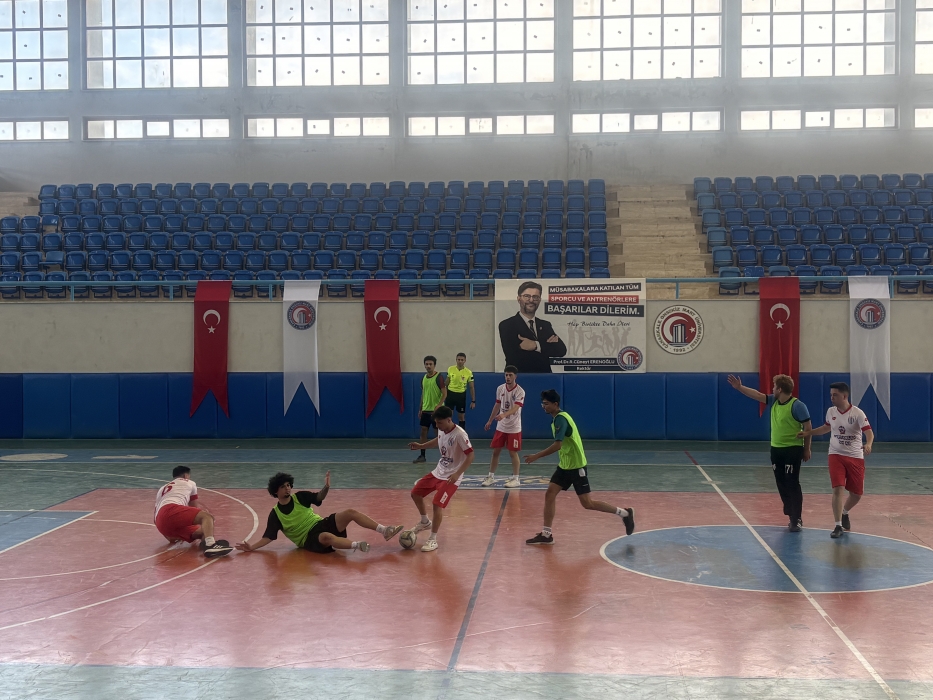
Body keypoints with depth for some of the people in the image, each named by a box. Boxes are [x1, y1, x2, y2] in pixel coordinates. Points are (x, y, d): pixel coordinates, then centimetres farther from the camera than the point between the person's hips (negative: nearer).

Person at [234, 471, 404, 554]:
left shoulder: (299, 497, 5)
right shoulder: (275, 514, -4)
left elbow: (319, 498, 0)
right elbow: (268, 537, -4)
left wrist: (326, 488, -22)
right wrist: (252, 547, -18)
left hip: (322, 524, 5)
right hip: (309, 539, -5)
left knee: (350, 512, -17)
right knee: (326, 536, -41)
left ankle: (384, 531, -20)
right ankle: (357, 545, -63)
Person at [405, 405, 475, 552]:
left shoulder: (459, 434, -26)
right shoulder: (442, 430, -2)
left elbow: (471, 455, -27)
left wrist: (457, 474, -33)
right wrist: (421, 446, 16)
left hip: (451, 477, -9)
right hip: (438, 472, 9)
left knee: (437, 504, -18)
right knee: (415, 493, 13)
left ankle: (433, 540, -3)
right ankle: (425, 522, 36)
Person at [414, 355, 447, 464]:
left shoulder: (438, 377, -12)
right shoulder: (424, 378, 9)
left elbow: (444, 394, -15)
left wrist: (438, 406, -26)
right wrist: (420, 409, 17)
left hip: (436, 410, -6)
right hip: (425, 410, 7)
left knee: (438, 433, -1)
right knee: (423, 431, 7)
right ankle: (422, 456, 13)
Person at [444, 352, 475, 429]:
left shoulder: (468, 372, -8)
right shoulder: (450, 369, -3)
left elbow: (472, 387, -2)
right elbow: (447, 383, 8)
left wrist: (473, 401, -5)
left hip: (461, 395, -1)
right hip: (450, 394, 1)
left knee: (461, 417, 8)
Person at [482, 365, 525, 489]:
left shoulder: (520, 391, -15)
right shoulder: (500, 388, 2)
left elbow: (515, 408, -29)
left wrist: (504, 415, -45)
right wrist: (490, 421, 18)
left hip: (514, 428, -5)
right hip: (501, 427, 5)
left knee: (513, 453, -1)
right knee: (495, 451, 7)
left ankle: (515, 479, 9)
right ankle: (491, 476, 17)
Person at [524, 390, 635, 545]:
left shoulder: (561, 419, -21)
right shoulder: (557, 418, 9)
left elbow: (557, 445, -31)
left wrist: (536, 456, -28)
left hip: (576, 466, -9)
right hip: (565, 465, 9)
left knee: (587, 504, -4)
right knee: (550, 494, 1)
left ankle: (624, 513, 9)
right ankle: (546, 534, 4)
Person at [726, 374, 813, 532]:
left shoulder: (797, 406, -14)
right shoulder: (773, 401, 8)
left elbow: (808, 427, -12)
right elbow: (757, 395, 11)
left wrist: (807, 449, -10)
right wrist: (739, 387, 3)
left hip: (792, 450, -8)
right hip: (776, 449, 8)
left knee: (792, 484, -5)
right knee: (782, 485, 10)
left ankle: (797, 520, 0)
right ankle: (792, 515, 20)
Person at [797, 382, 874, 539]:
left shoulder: (857, 413, -13)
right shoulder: (830, 412, 1)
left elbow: (869, 431, -21)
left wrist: (868, 444, -41)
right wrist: (808, 433, 17)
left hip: (855, 457, -1)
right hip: (836, 455, 2)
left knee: (856, 494, 7)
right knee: (838, 489, -14)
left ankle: (844, 513, 38)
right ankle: (838, 526, -9)